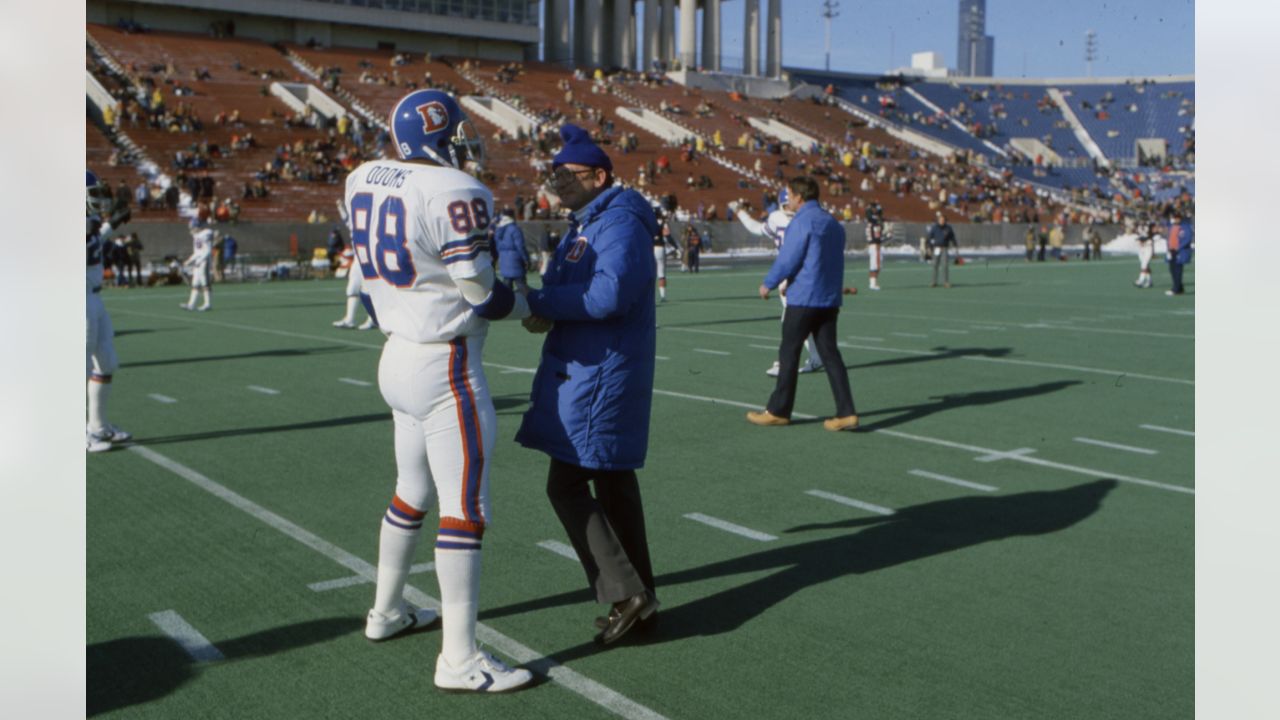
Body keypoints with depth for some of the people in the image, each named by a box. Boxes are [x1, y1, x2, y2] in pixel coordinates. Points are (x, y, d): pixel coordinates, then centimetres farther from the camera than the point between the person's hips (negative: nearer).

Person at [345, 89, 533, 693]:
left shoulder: (364, 182, 3)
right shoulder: (454, 194, -19)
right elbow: (481, 296, -14)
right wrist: (524, 304, 3)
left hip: (397, 358, 8)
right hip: (446, 369, -8)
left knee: (412, 490, 23)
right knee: (464, 508, -2)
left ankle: (387, 611, 39)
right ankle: (459, 658, 3)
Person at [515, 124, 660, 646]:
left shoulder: (619, 222, -15)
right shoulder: (586, 224, 17)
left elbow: (609, 295, -28)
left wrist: (540, 303, -18)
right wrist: (546, 312, -2)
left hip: (600, 376, -11)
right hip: (585, 370, 11)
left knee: (567, 485, -8)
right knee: (613, 482, 15)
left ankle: (624, 594, -2)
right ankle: (638, 595, 25)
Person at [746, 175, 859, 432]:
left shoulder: (802, 221, -12)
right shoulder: (833, 223, 14)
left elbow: (787, 260, -14)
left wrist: (768, 284, -1)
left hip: (803, 298, -7)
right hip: (829, 299, 8)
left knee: (789, 353, 3)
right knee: (830, 353, 6)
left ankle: (778, 411, 11)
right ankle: (846, 413, 0)